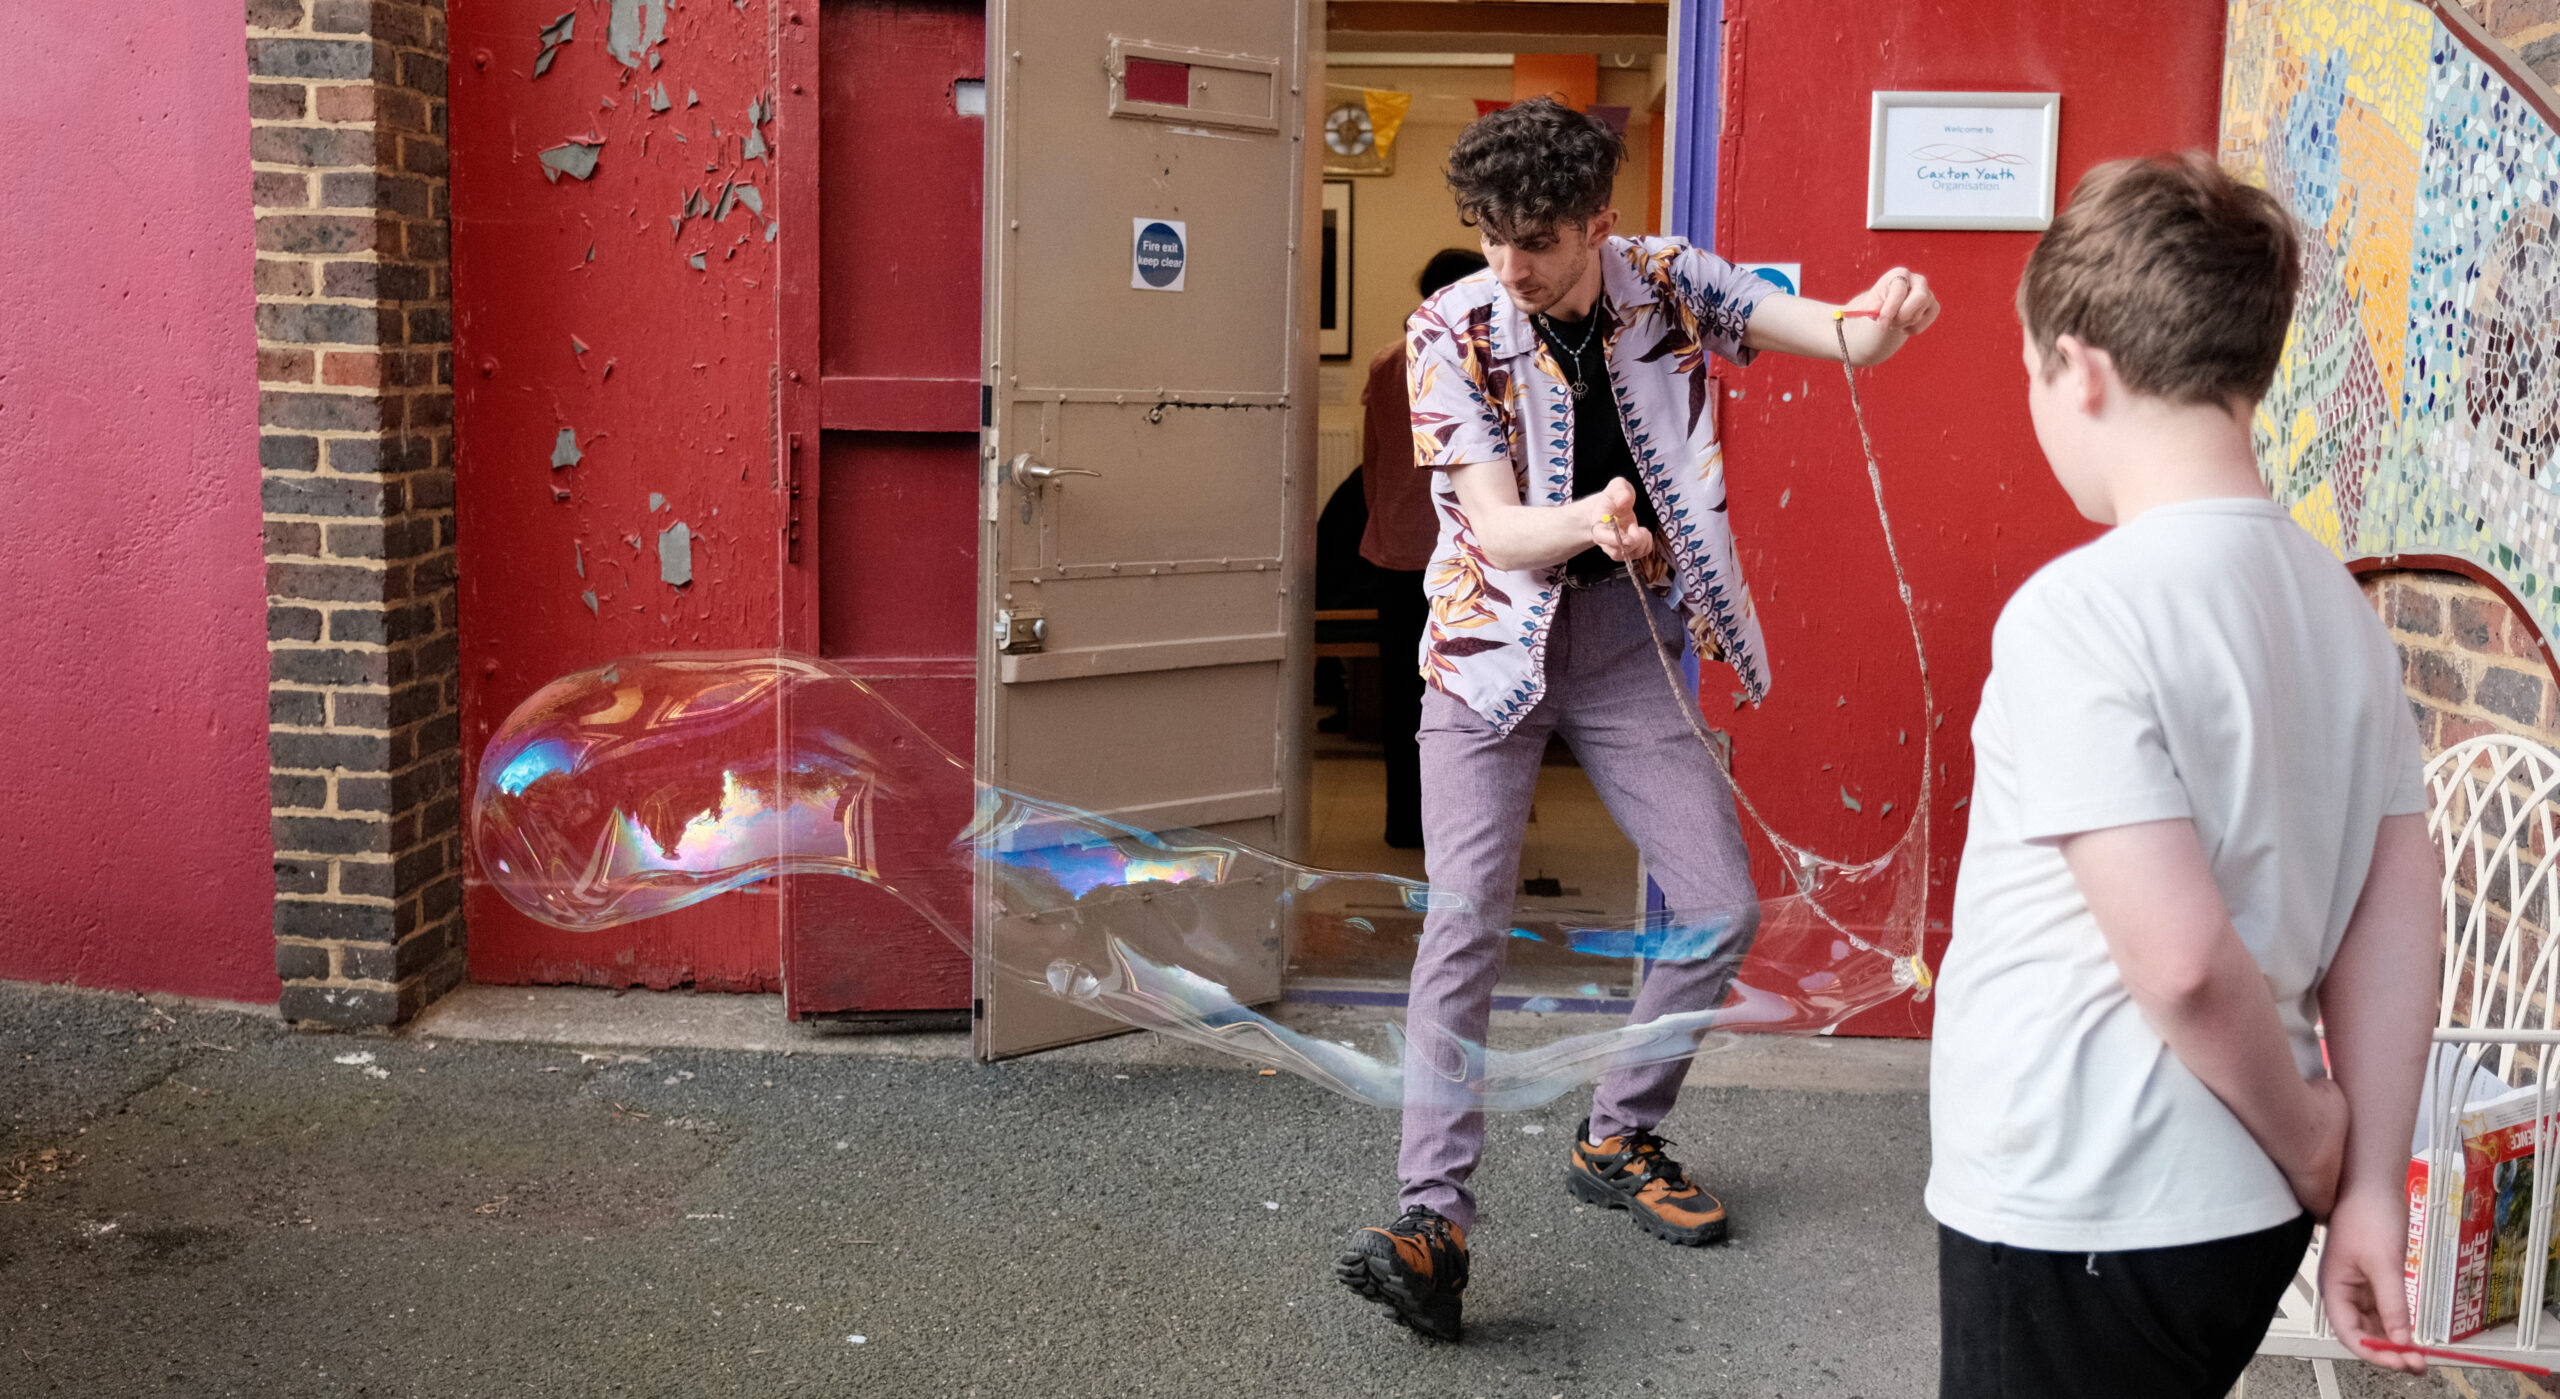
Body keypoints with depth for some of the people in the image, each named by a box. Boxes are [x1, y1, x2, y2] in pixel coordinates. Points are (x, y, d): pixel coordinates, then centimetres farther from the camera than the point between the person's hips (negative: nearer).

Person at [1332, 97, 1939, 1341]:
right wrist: (1590, 521, -42)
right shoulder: (1452, 331, -14)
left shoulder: (1666, 284, -6)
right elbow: (1497, 530, -20)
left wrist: (1885, 317, -38)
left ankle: (1617, 1143, 22)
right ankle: (1433, 1222, -16)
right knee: (1467, 921, -17)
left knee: (1722, 909, 2)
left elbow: (1842, 336, -14)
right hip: (1492, 642, -3)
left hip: (1626, 641, 3)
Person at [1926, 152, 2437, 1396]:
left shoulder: (2074, 613, -20)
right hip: (2246, 1219, 7)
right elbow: (2398, 922, 4)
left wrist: (2312, 1150, -7)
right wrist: (2371, 1188, 7)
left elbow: (2182, 956, -24)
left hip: (2076, 1219, -7)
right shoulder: (2338, 605, 3)